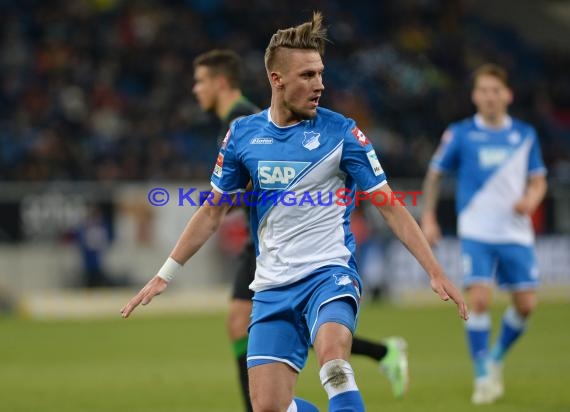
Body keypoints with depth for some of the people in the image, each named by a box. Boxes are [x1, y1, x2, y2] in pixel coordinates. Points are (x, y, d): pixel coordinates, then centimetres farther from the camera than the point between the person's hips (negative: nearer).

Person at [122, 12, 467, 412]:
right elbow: (212, 213, 15)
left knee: (333, 359, -35)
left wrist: (436, 271, -9)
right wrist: (164, 275, 14)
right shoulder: (242, 134, 4)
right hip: (273, 287, 4)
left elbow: (391, 208, -3)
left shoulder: (341, 132, -5)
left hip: (330, 273, -4)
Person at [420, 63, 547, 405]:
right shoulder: (460, 134, 0)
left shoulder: (525, 134, 6)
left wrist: (530, 200, -10)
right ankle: (484, 376, -6)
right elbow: (435, 174, 11)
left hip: (516, 233, 3)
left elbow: (538, 181, 12)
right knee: (479, 299, -17)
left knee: (526, 304, 0)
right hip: (476, 233, -3)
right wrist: (428, 218, 7)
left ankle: (497, 358, 26)